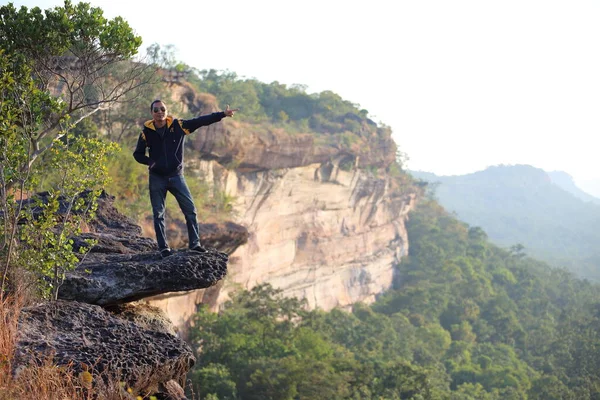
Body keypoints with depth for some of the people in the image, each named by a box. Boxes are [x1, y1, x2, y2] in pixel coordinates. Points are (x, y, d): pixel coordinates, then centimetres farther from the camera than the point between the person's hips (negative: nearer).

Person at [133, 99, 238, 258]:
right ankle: (163, 248, 13)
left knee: (190, 210, -1)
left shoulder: (178, 126, -5)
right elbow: (138, 154, 6)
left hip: (176, 176, 0)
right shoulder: (147, 133, -4)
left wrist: (222, 114, -16)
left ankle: (194, 243, 10)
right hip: (157, 178, 0)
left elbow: (201, 121, -9)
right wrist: (151, 162, -13)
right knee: (158, 215, 4)